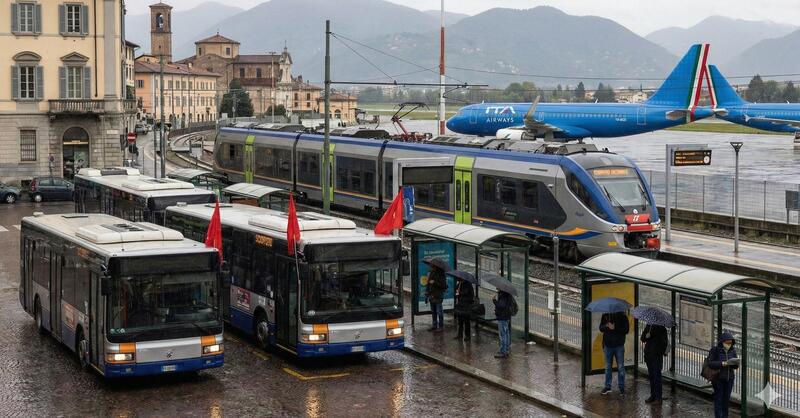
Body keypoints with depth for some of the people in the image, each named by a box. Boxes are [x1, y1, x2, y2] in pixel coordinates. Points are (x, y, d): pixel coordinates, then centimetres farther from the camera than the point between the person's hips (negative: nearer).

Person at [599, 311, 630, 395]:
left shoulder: (622, 316, -4)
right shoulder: (605, 316, 4)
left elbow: (626, 330, -10)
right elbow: (601, 328, 3)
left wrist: (615, 328, -24)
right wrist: (606, 326, -19)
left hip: (619, 346, -3)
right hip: (608, 345, 3)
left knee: (620, 367, 3)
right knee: (608, 367, 10)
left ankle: (621, 387, 10)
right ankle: (607, 386, 18)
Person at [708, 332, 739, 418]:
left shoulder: (732, 351, 6)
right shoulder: (714, 350, -7)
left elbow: (736, 366, 8)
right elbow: (710, 363, -14)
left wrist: (735, 363, -16)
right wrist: (722, 363, -26)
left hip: (729, 378, 4)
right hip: (718, 379, -4)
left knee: (726, 399, 8)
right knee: (718, 399, -3)